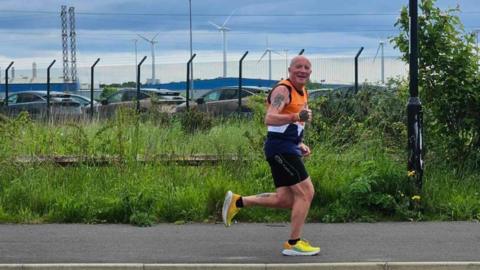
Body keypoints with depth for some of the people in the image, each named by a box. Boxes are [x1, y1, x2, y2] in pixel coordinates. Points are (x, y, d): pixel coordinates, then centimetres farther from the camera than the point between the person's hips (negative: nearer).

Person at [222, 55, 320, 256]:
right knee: (305, 193, -9)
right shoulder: (283, 90, -13)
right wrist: (297, 116, -43)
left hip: (288, 149, 10)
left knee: (284, 199, 9)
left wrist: (299, 144, 14)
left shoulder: (303, 93, 17)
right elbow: (269, 119, -29)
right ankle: (294, 244, -2)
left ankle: (237, 201, 16)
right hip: (280, 149, -10)